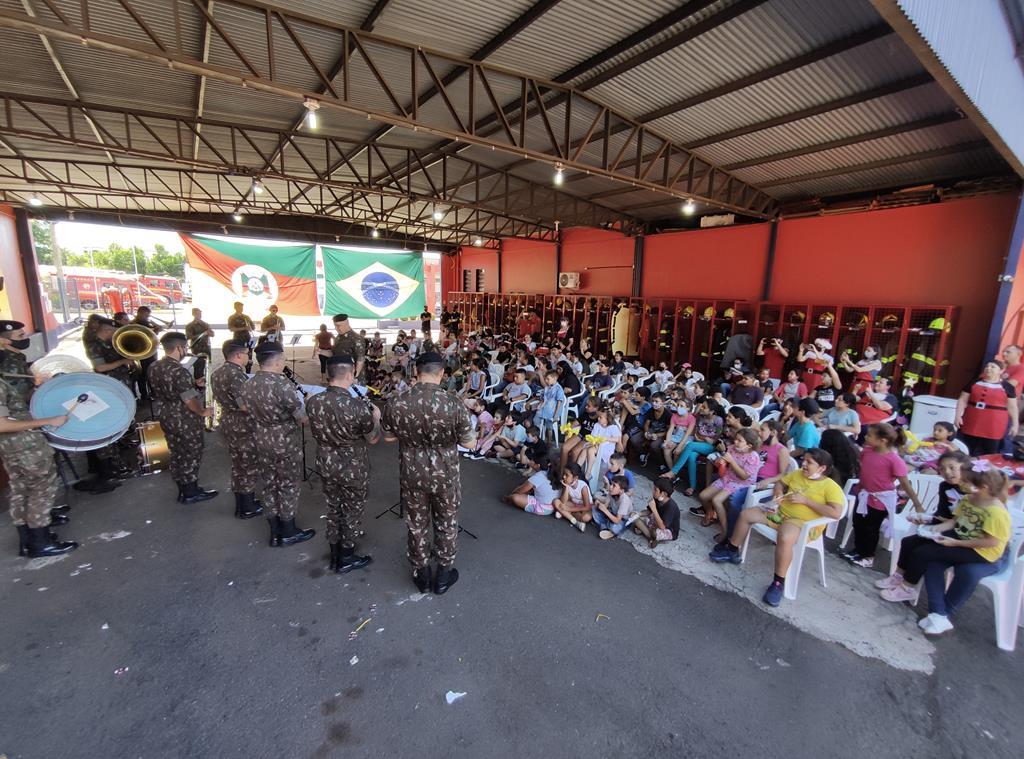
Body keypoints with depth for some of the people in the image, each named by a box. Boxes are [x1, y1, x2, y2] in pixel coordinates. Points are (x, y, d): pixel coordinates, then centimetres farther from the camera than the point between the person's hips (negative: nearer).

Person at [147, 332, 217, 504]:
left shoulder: (153, 367, 2)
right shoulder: (179, 371, -25)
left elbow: (157, 393, 14)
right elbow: (189, 400, -26)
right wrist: (203, 412, -9)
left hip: (166, 417, 8)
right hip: (186, 420, -8)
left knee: (177, 454, 18)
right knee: (191, 455, 6)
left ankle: (183, 490, 31)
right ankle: (191, 493, 17)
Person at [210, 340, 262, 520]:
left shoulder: (217, 372, 7)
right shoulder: (235, 374, -24)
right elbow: (245, 405, -29)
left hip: (227, 423, 9)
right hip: (244, 426, -9)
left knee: (237, 465, 19)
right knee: (250, 467, 5)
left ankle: (240, 504, 31)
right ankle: (248, 508, 15)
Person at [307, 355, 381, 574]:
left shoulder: (313, 402, -11)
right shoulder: (358, 406, -28)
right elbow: (373, 439, -13)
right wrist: (375, 417, 5)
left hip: (326, 464, 6)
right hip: (353, 468, -5)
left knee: (333, 508, 23)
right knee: (352, 512, 15)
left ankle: (335, 555, 40)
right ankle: (346, 559, 32)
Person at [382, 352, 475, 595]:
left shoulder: (394, 403, -15)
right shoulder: (454, 405, -24)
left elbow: (388, 437, 2)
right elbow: (469, 443, -11)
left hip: (412, 474, 2)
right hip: (445, 475, -2)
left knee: (417, 525, 22)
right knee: (446, 525, 20)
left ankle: (421, 574, 40)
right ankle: (443, 575, 37)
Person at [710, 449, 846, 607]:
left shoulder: (831, 486, -11)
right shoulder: (797, 474, 8)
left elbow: (836, 513, -22)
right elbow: (780, 482, 24)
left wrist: (805, 500, -22)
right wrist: (778, 491, 0)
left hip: (804, 523, -7)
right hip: (780, 512, 8)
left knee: (784, 538, -39)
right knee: (746, 514, 1)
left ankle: (779, 583, -22)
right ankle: (732, 551, 18)